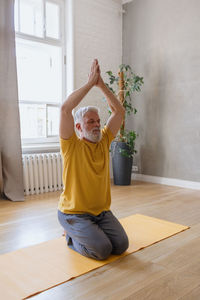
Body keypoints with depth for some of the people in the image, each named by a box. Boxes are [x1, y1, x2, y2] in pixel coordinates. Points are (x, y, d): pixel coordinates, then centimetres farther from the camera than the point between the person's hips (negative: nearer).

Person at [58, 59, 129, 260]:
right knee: (102, 250, -19)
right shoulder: (72, 146, -11)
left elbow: (119, 111, 2)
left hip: (101, 211, 6)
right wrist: (90, 83, -19)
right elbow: (65, 109, -24)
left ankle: (91, 232, 22)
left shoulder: (103, 141, 5)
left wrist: (101, 85, -7)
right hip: (73, 213, -5)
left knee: (121, 245, -6)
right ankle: (72, 237, 12)